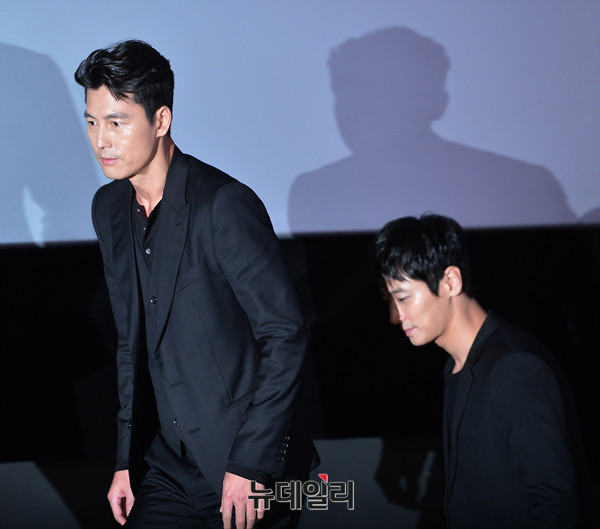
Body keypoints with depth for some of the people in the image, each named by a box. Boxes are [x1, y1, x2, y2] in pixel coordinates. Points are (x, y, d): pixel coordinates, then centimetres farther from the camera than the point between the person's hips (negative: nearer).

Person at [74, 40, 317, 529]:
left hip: (246, 467, -6)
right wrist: (126, 460, 10)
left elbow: (285, 336, -17)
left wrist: (250, 462, -17)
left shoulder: (225, 204, -17)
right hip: (166, 464, 6)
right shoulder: (110, 209, 7)